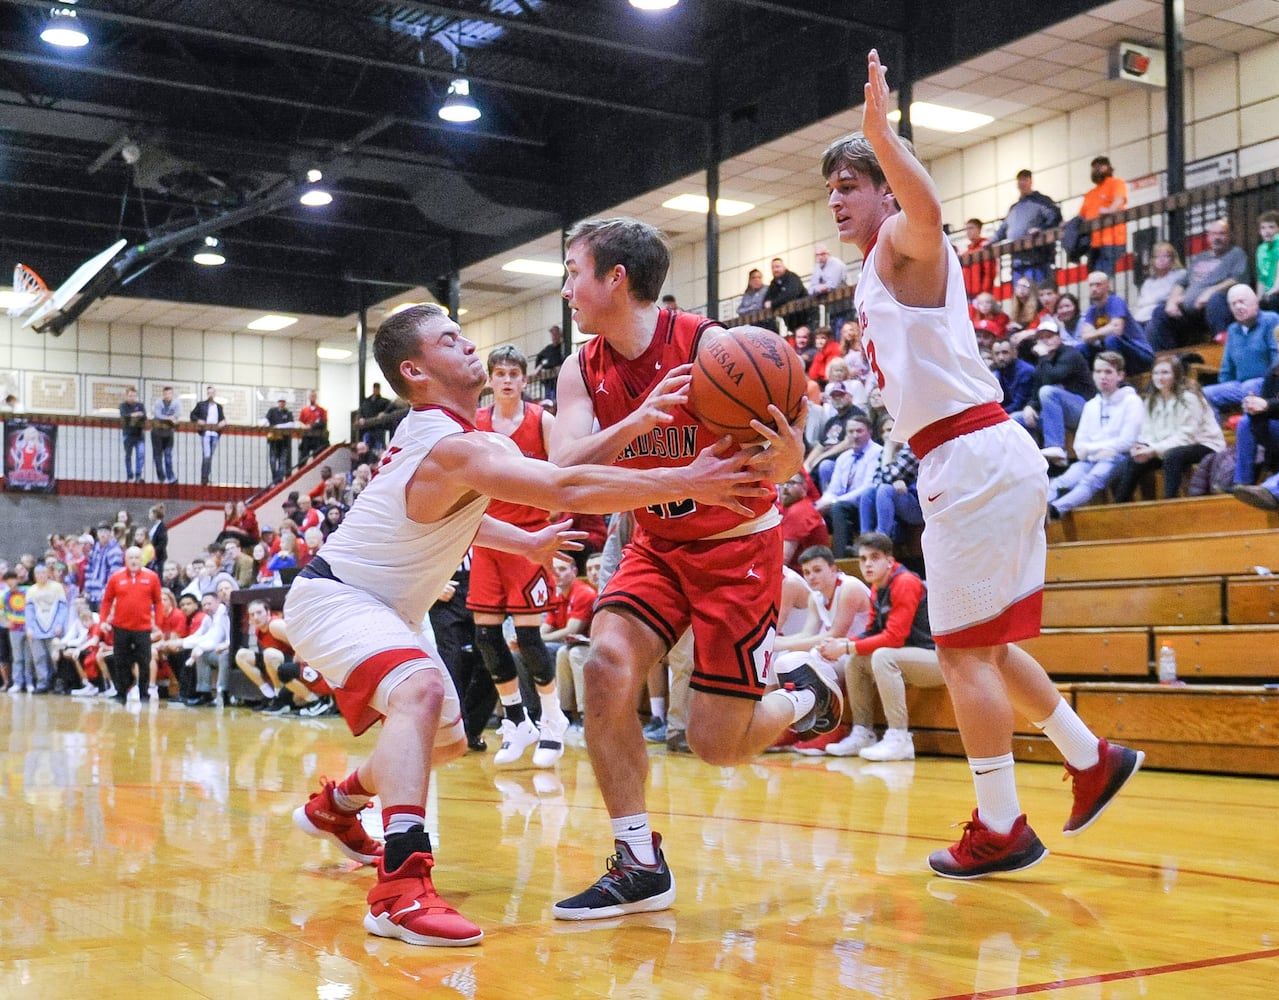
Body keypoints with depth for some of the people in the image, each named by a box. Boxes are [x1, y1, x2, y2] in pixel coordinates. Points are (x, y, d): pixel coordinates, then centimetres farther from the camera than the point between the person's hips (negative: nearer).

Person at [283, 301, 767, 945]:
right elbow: (569, 488, -42)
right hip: (332, 597, -11)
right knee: (421, 689, -38)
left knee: (445, 739, 22)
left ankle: (335, 807, 47)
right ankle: (401, 884, -47)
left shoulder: (427, 433, 3)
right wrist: (689, 482, -44)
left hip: (379, 606, 11)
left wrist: (525, 542, 23)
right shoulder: (458, 447, -28)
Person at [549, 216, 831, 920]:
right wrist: (640, 420, -37)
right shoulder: (583, 372, -6)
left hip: (739, 545, -5)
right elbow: (563, 477, -21)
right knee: (605, 666, -20)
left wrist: (784, 455, -43)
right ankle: (640, 866, -8)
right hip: (658, 544, 5)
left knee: (714, 744, -6)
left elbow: (776, 470, -17)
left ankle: (806, 700, 27)